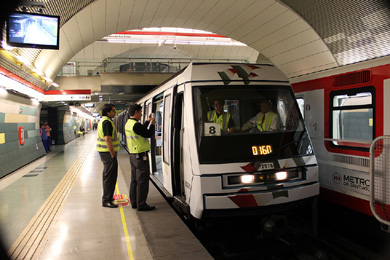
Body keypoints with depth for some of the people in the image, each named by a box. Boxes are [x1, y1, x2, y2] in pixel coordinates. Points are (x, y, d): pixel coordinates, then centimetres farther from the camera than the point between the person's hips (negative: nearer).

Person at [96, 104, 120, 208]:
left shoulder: (103, 121, 17)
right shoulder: (107, 122, -17)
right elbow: (107, 139, -24)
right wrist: (113, 154, -20)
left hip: (104, 152, 11)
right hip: (108, 152, -11)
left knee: (107, 175, 20)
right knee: (110, 176, -6)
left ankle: (107, 197, 32)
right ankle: (106, 200, 0)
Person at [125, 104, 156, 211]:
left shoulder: (128, 124, 11)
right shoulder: (136, 125, -19)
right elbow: (148, 134, -14)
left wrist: (148, 121, 27)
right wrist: (152, 124, 1)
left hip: (133, 155, 10)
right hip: (141, 156, -10)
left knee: (134, 180, 15)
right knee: (142, 181, -3)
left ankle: (134, 202, 23)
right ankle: (141, 205, 3)